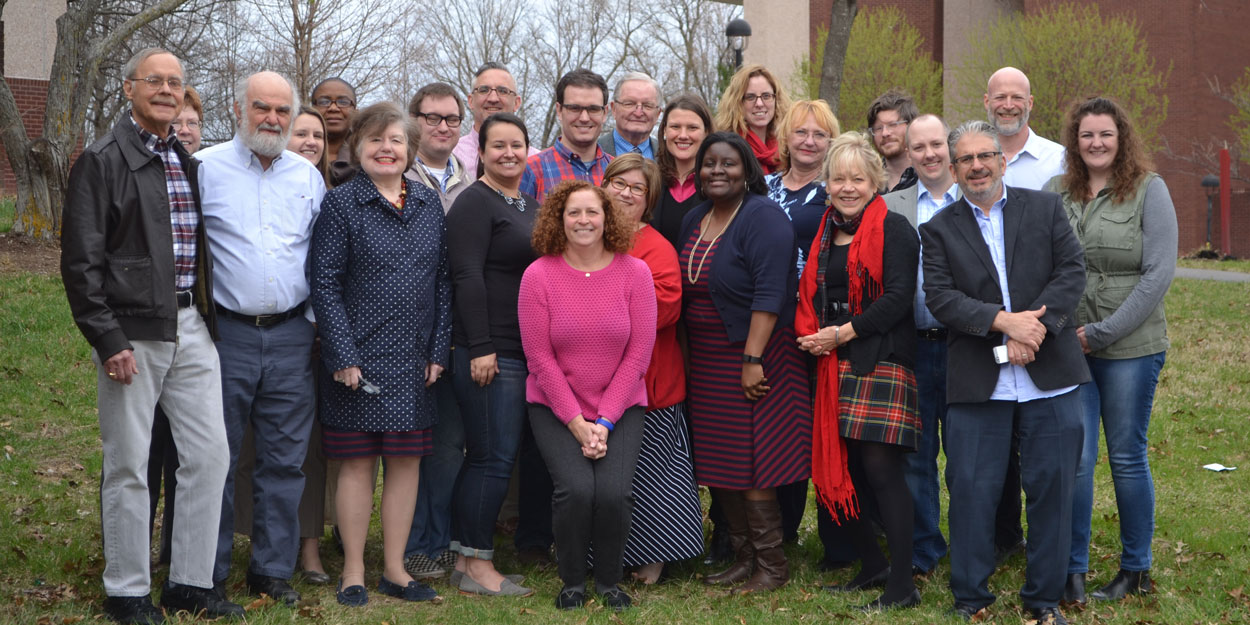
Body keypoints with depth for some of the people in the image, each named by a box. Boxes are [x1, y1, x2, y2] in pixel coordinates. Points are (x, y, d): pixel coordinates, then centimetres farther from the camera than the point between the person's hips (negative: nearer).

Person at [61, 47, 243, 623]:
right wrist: (108, 340, -15)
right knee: (128, 467, 2)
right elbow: (81, 261, -10)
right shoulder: (101, 162, -6)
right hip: (132, 332, -6)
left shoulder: (190, 164, 14)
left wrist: (209, 320, 14)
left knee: (210, 456, 6)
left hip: (192, 328, 6)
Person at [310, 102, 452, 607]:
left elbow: (442, 281, 11)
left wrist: (438, 350, 3)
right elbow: (325, 282, -7)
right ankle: (353, 571, 14)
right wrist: (343, 355, -13)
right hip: (359, 357, -4)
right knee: (357, 462, 3)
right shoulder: (341, 203, -3)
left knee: (407, 461, 8)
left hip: (415, 359, 4)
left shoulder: (429, 205, 10)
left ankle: (395, 569, 19)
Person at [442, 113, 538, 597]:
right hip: (490, 352, -9)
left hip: (527, 352, 9)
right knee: (493, 457, -7)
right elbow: (467, 276, -16)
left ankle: (467, 560, 17)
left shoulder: (530, 206, 18)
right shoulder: (475, 203, -8)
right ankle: (477, 565, 1)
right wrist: (480, 348, -21)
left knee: (490, 456, 11)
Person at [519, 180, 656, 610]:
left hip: (620, 407, 1)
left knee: (614, 491, -20)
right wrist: (576, 422, -11)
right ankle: (572, 582, 4)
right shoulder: (539, 275, -7)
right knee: (576, 489, -22)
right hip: (555, 407, -1)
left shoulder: (634, 272, -4)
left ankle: (609, 581, 7)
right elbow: (540, 356, -7)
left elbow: (638, 353, -5)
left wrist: (605, 422, -10)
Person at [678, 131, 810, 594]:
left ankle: (772, 565, 4)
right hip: (706, 361, 8)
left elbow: (769, 293, -20)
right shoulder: (694, 221, 12)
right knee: (718, 465, 9)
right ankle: (743, 557, 20)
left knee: (751, 466, -6)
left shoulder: (763, 217, -12)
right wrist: (688, 355, 14)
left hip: (752, 355, -8)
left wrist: (752, 358, -24)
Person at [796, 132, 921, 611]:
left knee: (880, 469, -10)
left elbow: (899, 296, -13)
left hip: (880, 361, -7)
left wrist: (845, 332, -14)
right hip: (834, 367, 7)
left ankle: (901, 586, -2)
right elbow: (810, 296, 21)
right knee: (834, 471, 6)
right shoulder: (825, 234, 17)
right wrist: (809, 334, 1)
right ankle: (873, 565, 23)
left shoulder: (893, 230, -4)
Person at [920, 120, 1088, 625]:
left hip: (1048, 377, 1)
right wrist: (1003, 321, -18)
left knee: (1051, 488, 5)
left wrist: (1031, 328, -14)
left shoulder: (1045, 209, 9)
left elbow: (1072, 272, -1)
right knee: (972, 490, 1)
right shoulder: (939, 229, 7)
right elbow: (940, 297, -5)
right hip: (977, 383, -1)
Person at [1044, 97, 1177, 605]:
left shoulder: (1148, 190, -2)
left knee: (1127, 457, 5)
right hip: (1068, 347, 2)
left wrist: (1103, 332, -12)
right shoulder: (1055, 192, 7)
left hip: (1131, 347, -2)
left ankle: (1136, 570, 19)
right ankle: (1072, 569, 8)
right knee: (1076, 457, -2)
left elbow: (1159, 272, -8)